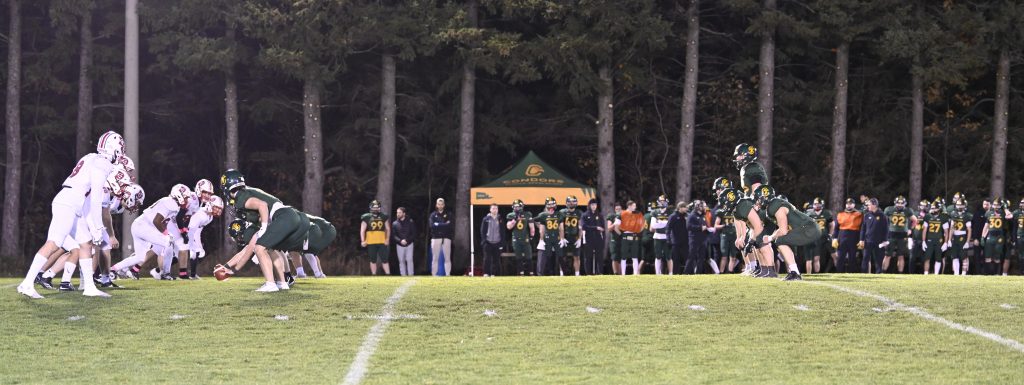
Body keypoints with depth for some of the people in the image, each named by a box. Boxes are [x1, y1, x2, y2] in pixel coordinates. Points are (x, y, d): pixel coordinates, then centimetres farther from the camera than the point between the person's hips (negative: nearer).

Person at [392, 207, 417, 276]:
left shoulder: (410, 222, -1)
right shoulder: (395, 223, 4)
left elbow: (413, 234, -2)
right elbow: (393, 235, -1)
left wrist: (407, 240, -15)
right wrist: (400, 241, -17)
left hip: (409, 244, -2)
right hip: (399, 245, 2)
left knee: (409, 260, -7)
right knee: (401, 261, 3)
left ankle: (411, 275, -6)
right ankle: (403, 275, 6)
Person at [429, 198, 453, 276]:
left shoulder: (448, 215, 10)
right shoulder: (433, 215, 10)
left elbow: (451, 226, -1)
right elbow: (432, 225, -7)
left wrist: (438, 225, -6)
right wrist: (445, 225, -8)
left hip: (446, 238, 0)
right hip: (436, 238, 0)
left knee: (447, 258, -3)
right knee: (435, 258, -1)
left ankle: (448, 275, -4)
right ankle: (434, 275, 0)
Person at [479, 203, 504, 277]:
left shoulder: (500, 220, 8)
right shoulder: (486, 219, 3)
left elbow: (502, 232, 8)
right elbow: (482, 231, 2)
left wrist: (502, 242, 0)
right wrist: (484, 240, -8)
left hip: (497, 243, 2)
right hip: (488, 243, -2)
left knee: (496, 260, 2)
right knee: (487, 259, -6)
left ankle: (493, 274, 7)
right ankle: (486, 273, -4)